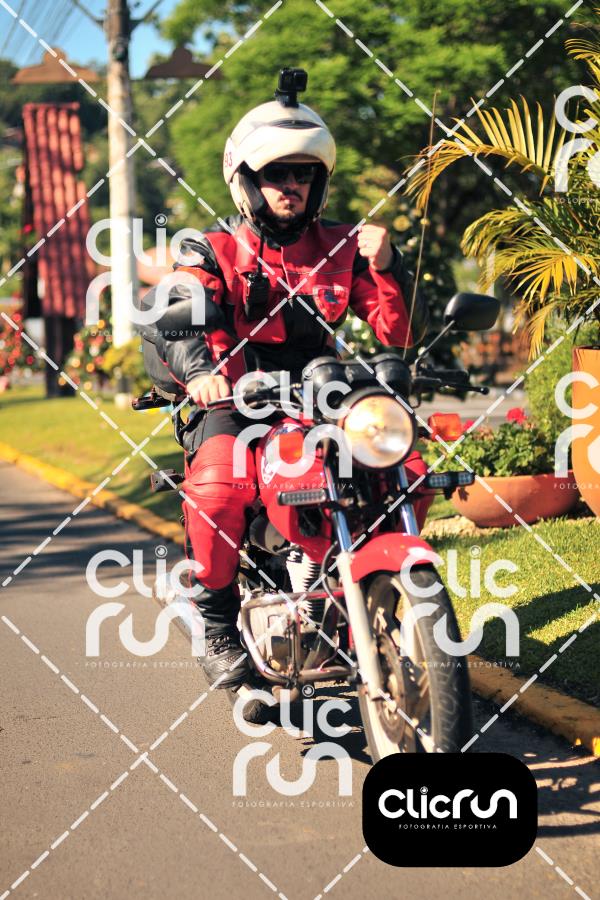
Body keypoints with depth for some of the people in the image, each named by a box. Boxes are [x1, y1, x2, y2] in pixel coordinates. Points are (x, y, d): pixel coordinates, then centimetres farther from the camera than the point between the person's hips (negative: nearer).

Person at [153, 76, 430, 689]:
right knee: (218, 488, -33)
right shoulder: (214, 252, 4)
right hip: (236, 405, -3)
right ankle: (219, 631, -16)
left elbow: (403, 332, 6)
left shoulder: (341, 249, 13)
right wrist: (199, 370, -38)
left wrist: (387, 268, -13)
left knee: (408, 468, -17)